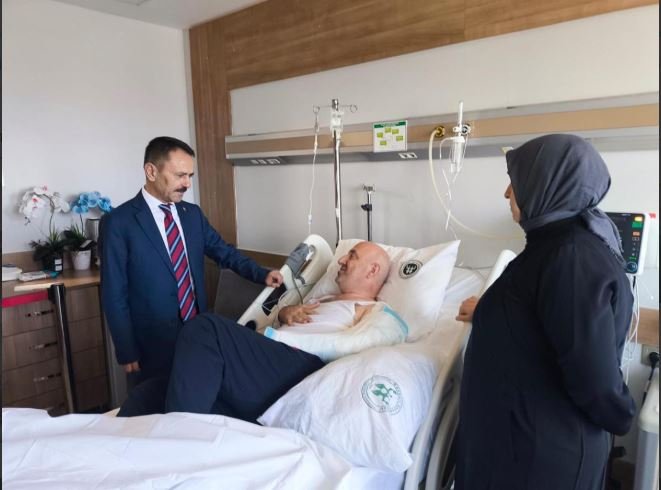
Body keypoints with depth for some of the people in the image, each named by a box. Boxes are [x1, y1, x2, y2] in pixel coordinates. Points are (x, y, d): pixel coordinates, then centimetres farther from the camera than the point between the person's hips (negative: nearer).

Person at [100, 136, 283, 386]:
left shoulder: (193, 213, 5)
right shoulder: (118, 222, -11)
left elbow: (224, 252, 12)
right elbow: (114, 295, -10)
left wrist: (261, 274, -3)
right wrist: (127, 352, -9)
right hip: (152, 344, -4)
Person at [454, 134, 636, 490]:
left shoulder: (573, 258, -28)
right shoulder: (565, 240, 3)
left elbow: (596, 379, -27)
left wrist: (618, 418, -8)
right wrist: (488, 314, 21)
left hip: (541, 446, -9)